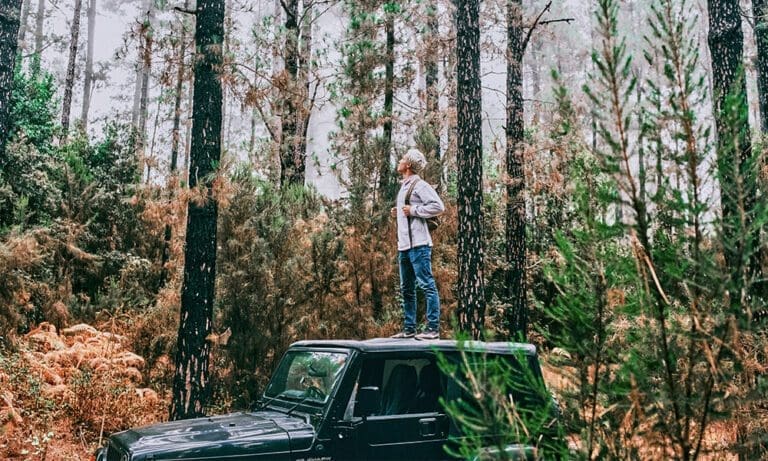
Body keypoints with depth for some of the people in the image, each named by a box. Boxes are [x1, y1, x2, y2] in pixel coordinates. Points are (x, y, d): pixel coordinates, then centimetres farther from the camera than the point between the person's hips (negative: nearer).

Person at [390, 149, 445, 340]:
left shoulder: (419, 185, -8)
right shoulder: (404, 187, 21)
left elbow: (438, 206, -17)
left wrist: (413, 210, -15)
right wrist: (398, 213, 14)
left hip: (418, 244, -10)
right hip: (404, 245, 10)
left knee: (427, 285, -7)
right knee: (406, 289, 13)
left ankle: (433, 329, -5)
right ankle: (409, 329, 20)